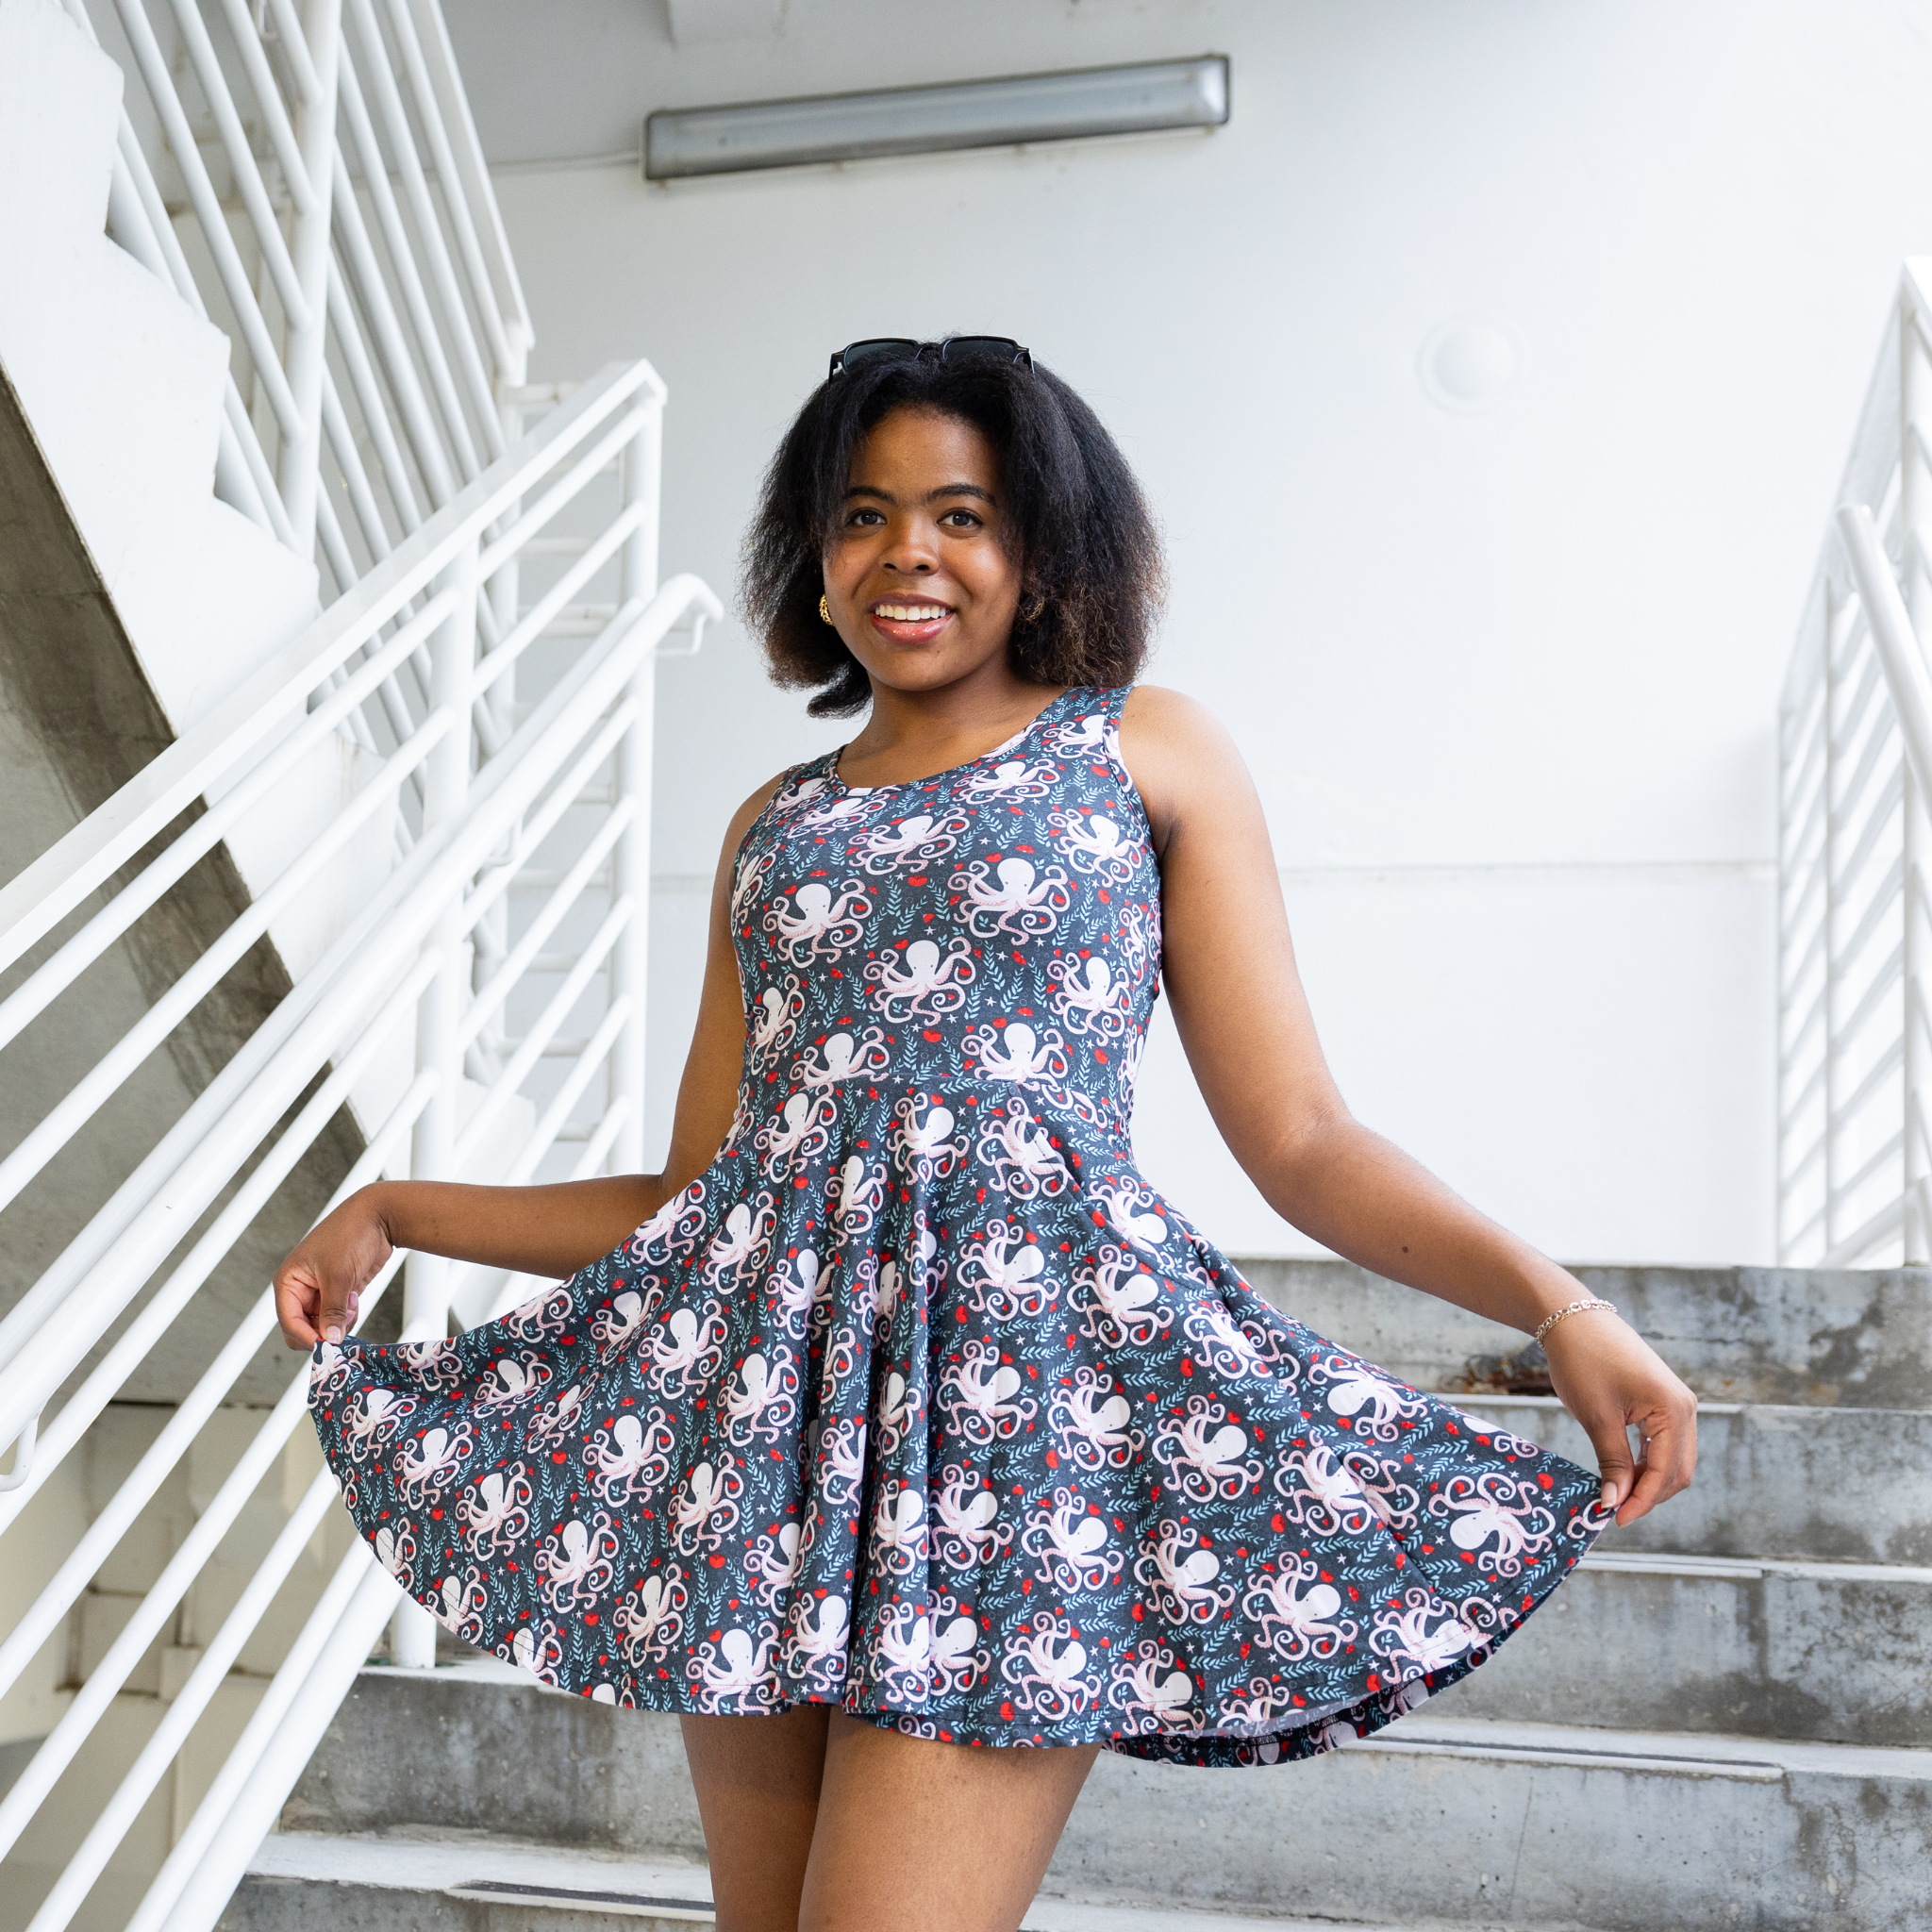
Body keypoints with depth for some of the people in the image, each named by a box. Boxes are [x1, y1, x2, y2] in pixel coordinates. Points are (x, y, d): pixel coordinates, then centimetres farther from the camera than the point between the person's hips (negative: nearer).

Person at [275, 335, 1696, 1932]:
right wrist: (393, 1214, 13)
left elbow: (1302, 1140, 2)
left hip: (1026, 1350, -4)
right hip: (761, 1362, 4)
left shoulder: (1143, 750, 8)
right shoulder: (775, 823, 18)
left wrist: (1551, 1297, -13)